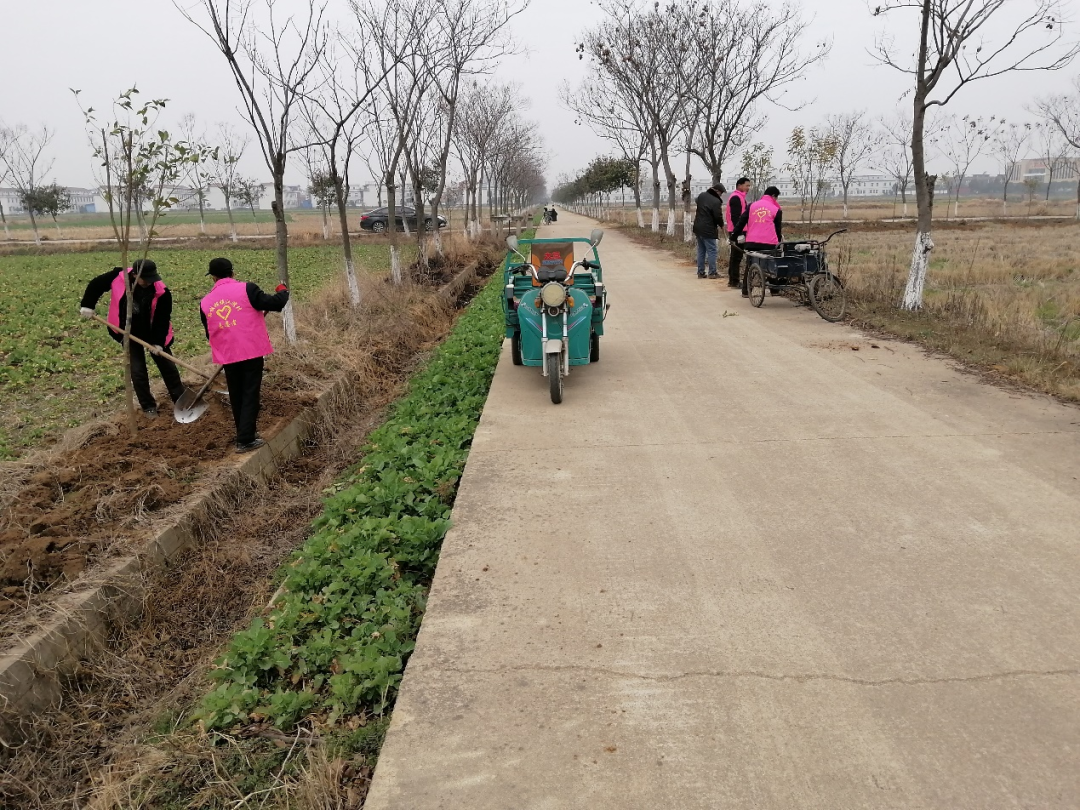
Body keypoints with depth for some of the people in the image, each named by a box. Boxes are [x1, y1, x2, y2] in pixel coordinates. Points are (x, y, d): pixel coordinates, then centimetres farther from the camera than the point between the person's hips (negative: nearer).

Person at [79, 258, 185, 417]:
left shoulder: (161, 292, -25)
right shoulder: (118, 277, -22)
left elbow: (163, 319, -19)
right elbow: (95, 284, -3)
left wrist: (158, 342, -23)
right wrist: (87, 305, -6)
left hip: (153, 334, 0)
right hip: (129, 333, 1)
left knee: (168, 367, 7)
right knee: (137, 371, 1)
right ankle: (148, 406, 15)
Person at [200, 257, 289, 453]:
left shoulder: (205, 302, 8)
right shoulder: (246, 289, -7)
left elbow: (209, 333, 17)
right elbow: (273, 303, -9)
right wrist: (283, 291, 12)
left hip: (227, 355, 4)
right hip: (251, 351, -4)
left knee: (236, 396, 17)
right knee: (250, 395, 2)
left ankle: (244, 434, 29)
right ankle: (246, 440, -1)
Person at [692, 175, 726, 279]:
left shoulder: (701, 195, 5)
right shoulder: (716, 201, -18)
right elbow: (718, 217, -15)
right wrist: (721, 225, 5)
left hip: (698, 228, 8)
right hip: (708, 230, -8)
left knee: (701, 251, 14)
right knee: (712, 251, -1)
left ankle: (700, 272, 16)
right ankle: (712, 273, 0)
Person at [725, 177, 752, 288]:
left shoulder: (739, 197, 21)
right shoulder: (736, 198, -13)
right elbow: (735, 217, -21)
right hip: (737, 232, -11)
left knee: (735, 256, 13)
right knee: (736, 256, -8)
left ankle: (732, 280, 17)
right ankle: (734, 281, -6)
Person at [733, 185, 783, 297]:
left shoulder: (752, 206, 11)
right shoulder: (776, 209, 6)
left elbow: (741, 222, 9)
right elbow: (778, 229, 10)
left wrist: (736, 237, 14)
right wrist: (779, 242, 23)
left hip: (751, 242, 2)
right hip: (769, 244, -2)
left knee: (749, 265, 16)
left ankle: (745, 291, 15)